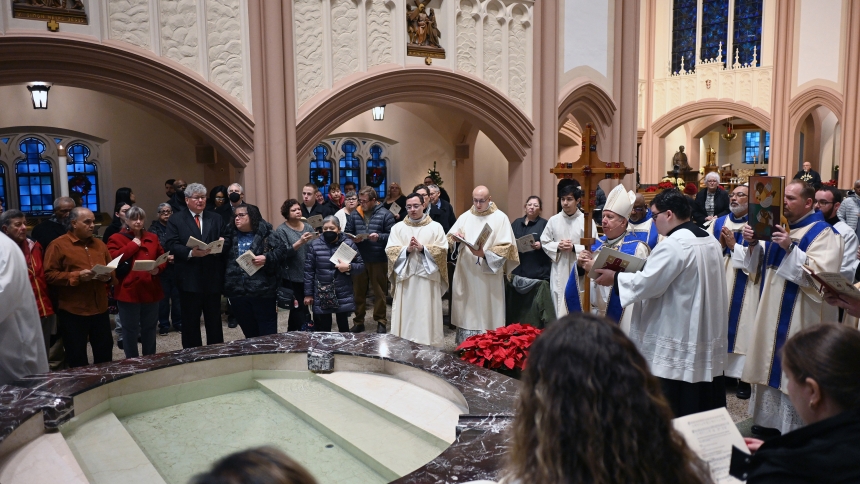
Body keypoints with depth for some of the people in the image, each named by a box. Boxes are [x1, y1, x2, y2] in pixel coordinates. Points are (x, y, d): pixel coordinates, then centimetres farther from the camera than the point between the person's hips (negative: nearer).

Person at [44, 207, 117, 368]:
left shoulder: (99, 244, 12)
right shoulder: (58, 245, -5)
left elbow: (113, 269, 17)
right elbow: (49, 275, -10)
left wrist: (108, 276, -6)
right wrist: (77, 276, -20)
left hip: (100, 309, 5)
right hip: (72, 311, -5)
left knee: (105, 353, 13)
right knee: (77, 357, 8)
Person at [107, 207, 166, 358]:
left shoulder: (153, 238, 13)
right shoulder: (116, 238, -1)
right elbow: (112, 259, -16)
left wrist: (158, 268, -11)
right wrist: (133, 245, -12)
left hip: (150, 291, 4)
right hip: (129, 291, -4)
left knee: (150, 328, 14)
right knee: (130, 329, 4)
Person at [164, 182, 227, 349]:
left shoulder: (215, 218, 13)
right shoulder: (176, 219, 2)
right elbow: (172, 246, -8)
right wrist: (191, 253, -24)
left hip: (213, 278, 3)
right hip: (189, 279, -3)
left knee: (214, 321, 12)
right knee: (190, 322, 7)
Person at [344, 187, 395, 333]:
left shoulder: (385, 214, -5)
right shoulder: (354, 214, 7)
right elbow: (347, 232, 13)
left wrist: (379, 237, -23)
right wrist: (351, 238, -9)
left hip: (379, 260, -4)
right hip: (358, 259, 4)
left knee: (379, 292, 7)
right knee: (358, 291, 11)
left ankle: (381, 322, 19)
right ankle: (358, 321, 23)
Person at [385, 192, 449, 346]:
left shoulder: (435, 227, 5)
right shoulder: (398, 227, 9)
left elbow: (442, 250, -3)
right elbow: (390, 250, 1)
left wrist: (423, 248, -15)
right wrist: (406, 249, -15)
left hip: (428, 277, -1)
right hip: (405, 277, 2)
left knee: (427, 316, 0)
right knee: (405, 316, 2)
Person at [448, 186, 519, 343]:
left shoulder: (500, 218, -1)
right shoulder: (465, 217, 10)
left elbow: (506, 247, -9)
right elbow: (449, 240, 9)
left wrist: (484, 254, -22)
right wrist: (456, 238, -14)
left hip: (489, 276, -4)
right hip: (466, 275, 4)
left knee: (487, 315, -1)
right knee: (467, 313, 6)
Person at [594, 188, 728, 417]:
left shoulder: (673, 244, -19)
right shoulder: (710, 241, 10)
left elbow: (647, 283, -20)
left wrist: (615, 278, -6)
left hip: (677, 341, -9)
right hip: (708, 336, 9)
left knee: (671, 411, 2)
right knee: (704, 400, 15)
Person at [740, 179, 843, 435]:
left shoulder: (822, 233, -8)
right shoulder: (779, 226, 13)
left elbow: (822, 274, -21)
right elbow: (760, 266, 16)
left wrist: (791, 248, -28)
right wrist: (754, 244, -3)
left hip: (798, 319, -7)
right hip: (771, 314, 7)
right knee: (770, 366, 13)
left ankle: (793, 432, 7)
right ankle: (770, 422, 24)